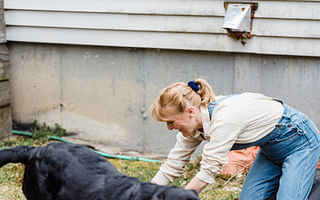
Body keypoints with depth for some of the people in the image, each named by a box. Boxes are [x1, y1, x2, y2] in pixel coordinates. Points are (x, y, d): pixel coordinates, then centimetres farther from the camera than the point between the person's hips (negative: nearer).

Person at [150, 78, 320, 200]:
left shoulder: (224, 118, -35)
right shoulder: (195, 123, -9)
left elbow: (207, 173, -32)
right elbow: (172, 165, -3)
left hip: (299, 140, -8)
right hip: (271, 148, 8)